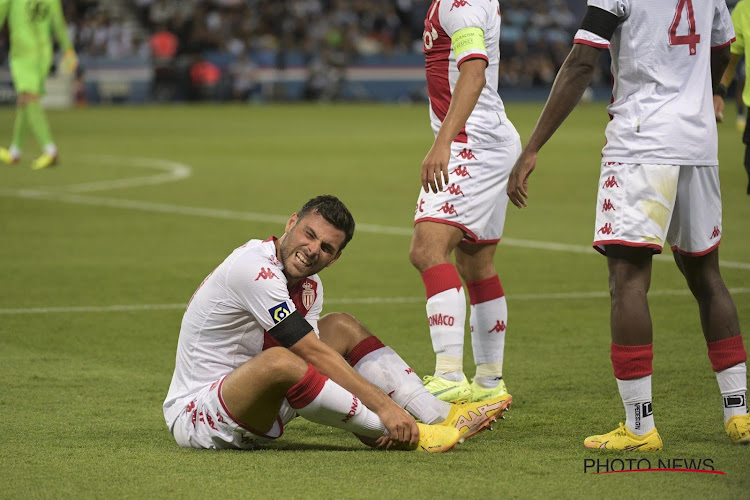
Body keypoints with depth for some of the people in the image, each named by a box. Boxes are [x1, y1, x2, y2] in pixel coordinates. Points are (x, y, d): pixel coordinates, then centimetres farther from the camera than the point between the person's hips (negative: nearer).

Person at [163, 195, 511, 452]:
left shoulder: (309, 287, 6)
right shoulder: (255, 267, -22)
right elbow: (314, 355, -25)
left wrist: (371, 422, -19)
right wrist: (384, 406, -26)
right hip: (194, 413, -9)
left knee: (340, 326, 8)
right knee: (278, 361, -38)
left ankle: (441, 416, -5)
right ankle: (406, 434, -27)